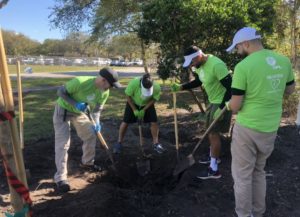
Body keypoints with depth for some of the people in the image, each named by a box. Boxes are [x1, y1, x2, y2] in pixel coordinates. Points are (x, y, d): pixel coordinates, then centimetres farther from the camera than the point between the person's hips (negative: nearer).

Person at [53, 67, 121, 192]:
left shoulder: (104, 92, -15)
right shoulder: (80, 82, -35)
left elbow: (97, 109, -7)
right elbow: (60, 92, -23)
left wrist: (96, 123, -25)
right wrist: (75, 104, -34)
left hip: (79, 112, 7)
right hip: (63, 110, -7)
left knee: (91, 135, 11)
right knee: (63, 143, -10)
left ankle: (87, 163, 34)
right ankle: (60, 178, -1)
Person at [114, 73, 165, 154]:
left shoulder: (157, 87, -32)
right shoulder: (134, 83, -36)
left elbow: (154, 99, -13)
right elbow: (128, 96, -19)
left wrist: (144, 110, -17)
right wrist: (135, 110, -18)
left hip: (147, 104, 1)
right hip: (133, 103, -1)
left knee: (154, 122, -7)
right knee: (125, 122, -1)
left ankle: (156, 143, 11)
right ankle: (119, 143, 17)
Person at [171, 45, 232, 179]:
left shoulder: (216, 65, -29)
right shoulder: (200, 65, 1)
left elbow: (230, 87, -27)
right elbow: (198, 82, 18)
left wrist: (221, 108, -28)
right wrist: (181, 87, 5)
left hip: (222, 103, -9)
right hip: (214, 101, 10)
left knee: (213, 133, -8)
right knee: (210, 130, 20)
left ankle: (213, 170, 2)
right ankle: (213, 156, 41)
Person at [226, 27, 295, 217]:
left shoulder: (243, 66, -18)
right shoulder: (284, 61, 1)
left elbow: (235, 107, -16)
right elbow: (290, 89, 18)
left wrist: (229, 105, 6)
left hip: (248, 128, -7)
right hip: (271, 128, 7)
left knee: (242, 175, 9)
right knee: (259, 171, 23)